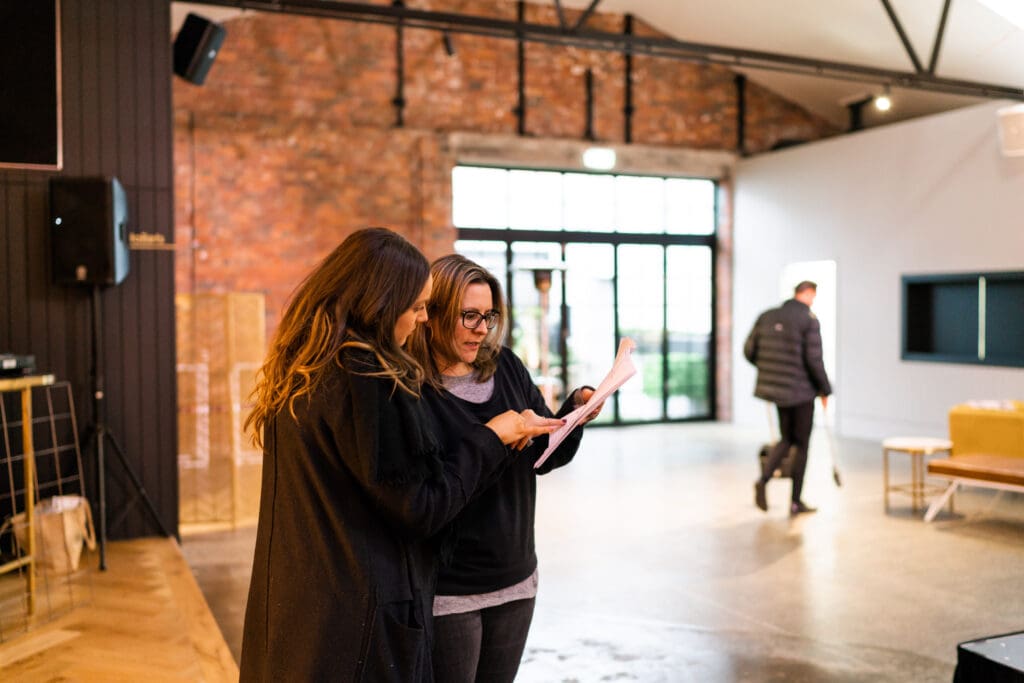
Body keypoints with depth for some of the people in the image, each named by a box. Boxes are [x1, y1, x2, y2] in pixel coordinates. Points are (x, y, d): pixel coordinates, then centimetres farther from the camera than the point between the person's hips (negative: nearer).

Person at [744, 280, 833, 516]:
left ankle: (763, 479, -3)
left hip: (775, 388, 5)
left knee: (787, 439, 20)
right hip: (801, 390, -5)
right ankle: (796, 502, 13)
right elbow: (814, 360, -16)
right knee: (801, 445, 8)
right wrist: (825, 390, -4)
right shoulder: (809, 320, -12)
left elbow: (749, 350, 5)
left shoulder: (767, 316, 5)